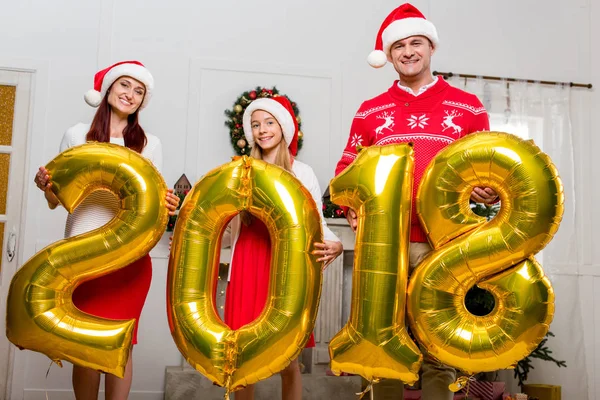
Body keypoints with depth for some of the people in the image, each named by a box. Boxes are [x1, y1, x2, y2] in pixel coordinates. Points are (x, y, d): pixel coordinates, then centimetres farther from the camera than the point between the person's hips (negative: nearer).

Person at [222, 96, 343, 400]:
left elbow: (317, 224, -3)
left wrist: (334, 244, -23)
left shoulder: (302, 173, 3)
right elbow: (228, 230, 13)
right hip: (246, 271, 3)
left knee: (288, 360, 2)